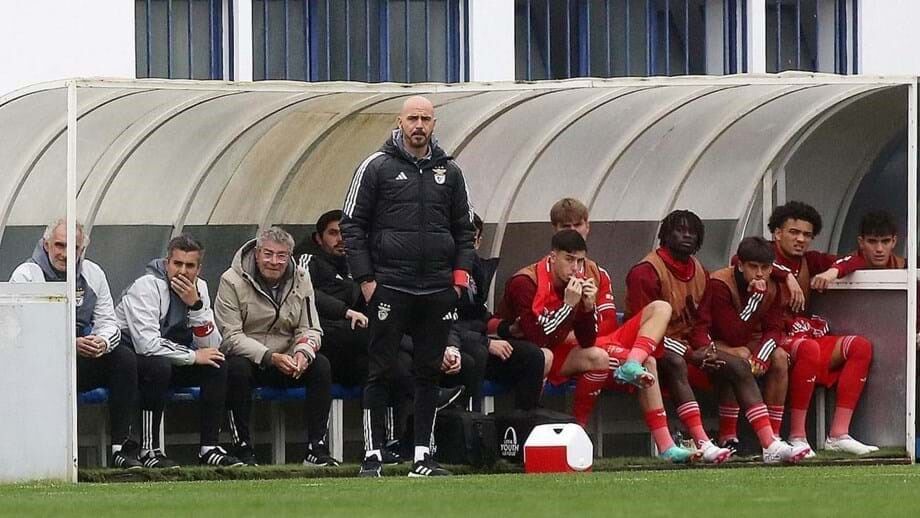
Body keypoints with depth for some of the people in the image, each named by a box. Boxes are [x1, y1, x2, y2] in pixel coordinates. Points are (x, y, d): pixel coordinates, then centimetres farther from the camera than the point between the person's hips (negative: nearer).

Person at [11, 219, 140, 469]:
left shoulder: (93, 274, 12)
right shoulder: (26, 275, -3)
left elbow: (108, 323, 8)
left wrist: (103, 342, -18)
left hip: (86, 360, 5)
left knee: (124, 357, -19)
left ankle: (122, 447, -21)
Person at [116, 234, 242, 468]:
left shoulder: (198, 288, 1)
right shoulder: (147, 287, -20)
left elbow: (211, 347, -6)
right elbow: (147, 344, -31)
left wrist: (196, 305, -20)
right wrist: (193, 356, -21)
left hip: (172, 362, 7)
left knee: (217, 367, -11)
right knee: (159, 366, -36)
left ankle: (209, 448, -9)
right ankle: (149, 450, -30)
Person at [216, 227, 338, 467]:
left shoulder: (301, 280, 4)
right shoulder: (232, 281, -10)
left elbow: (310, 329, 3)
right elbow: (231, 337, -16)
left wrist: (303, 353, -22)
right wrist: (270, 357, -29)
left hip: (286, 363, 4)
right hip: (247, 359, -4)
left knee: (321, 366, -22)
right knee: (237, 368, -37)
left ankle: (317, 450, -18)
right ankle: (243, 450, -28)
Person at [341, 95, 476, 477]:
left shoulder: (449, 172, 12)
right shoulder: (377, 167, 0)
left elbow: (464, 229, 18)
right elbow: (353, 226, 0)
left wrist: (460, 274, 4)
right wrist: (365, 279, -7)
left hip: (438, 289, 4)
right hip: (389, 286, -4)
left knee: (429, 372, 5)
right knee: (381, 371, -3)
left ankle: (422, 456, 9)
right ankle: (373, 456, -1)